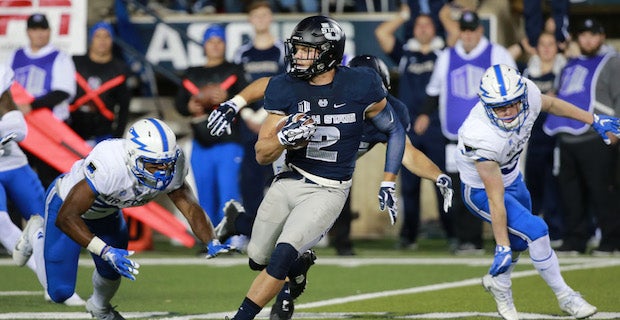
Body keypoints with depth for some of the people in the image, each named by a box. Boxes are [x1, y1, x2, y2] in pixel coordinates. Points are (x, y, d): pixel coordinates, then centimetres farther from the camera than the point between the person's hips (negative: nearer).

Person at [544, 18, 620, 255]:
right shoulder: (572, 65, 23)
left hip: (597, 138, -7)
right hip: (568, 138, 7)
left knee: (601, 189, -8)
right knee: (571, 191, 6)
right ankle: (575, 239, 12)